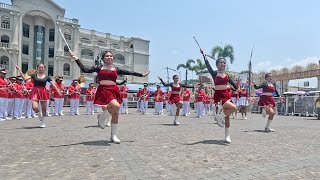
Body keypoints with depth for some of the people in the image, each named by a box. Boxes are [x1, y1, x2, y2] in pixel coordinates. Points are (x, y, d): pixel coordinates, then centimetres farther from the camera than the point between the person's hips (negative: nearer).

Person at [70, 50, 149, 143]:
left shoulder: (116, 69, 14)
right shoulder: (99, 68, 8)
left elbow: (130, 72, 18)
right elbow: (85, 70, 0)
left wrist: (142, 75, 21)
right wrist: (76, 59, -4)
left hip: (114, 91, 4)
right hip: (103, 90, -4)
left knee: (115, 113, 4)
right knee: (116, 106, -29)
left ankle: (113, 135, 17)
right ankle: (102, 117, 1)